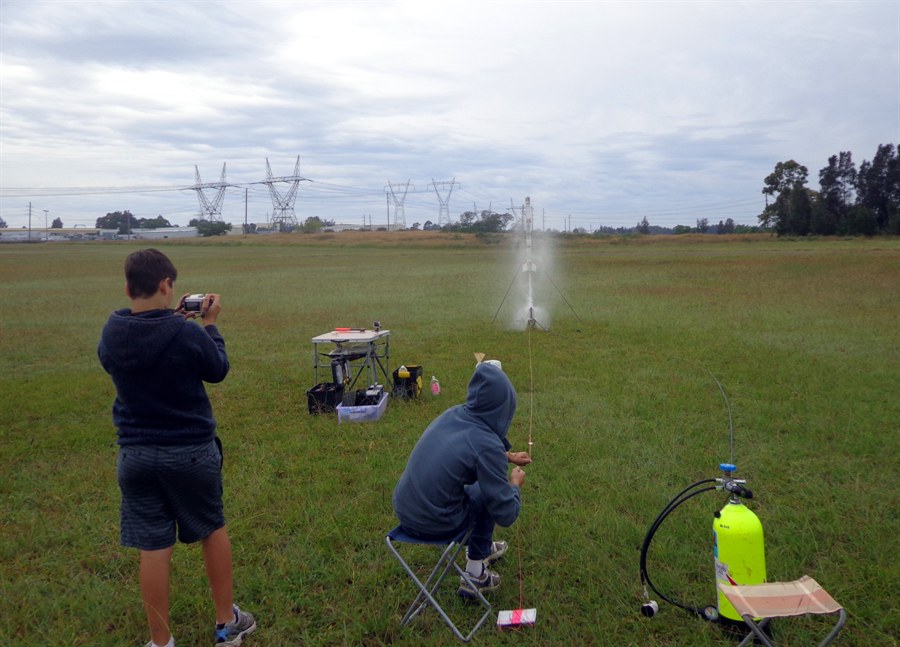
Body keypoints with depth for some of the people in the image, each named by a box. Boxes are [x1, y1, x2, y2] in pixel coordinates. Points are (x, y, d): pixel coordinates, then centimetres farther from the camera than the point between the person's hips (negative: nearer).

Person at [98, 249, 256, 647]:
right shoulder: (189, 335, -20)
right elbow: (218, 371, -3)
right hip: (191, 452, -2)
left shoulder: (110, 335, -7)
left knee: (153, 548, 9)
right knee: (213, 530, 18)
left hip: (135, 454, 3)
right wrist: (209, 324, 6)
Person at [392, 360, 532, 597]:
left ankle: (484, 548, 50)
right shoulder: (487, 444, -23)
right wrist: (515, 484, 5)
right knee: (491, 493, 18)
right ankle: (475, 574, 27)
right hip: (434, 525, -6)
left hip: (403, 510, 7)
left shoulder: (452, 414, -2)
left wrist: (508, 457, 31)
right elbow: (506, 514, -13)